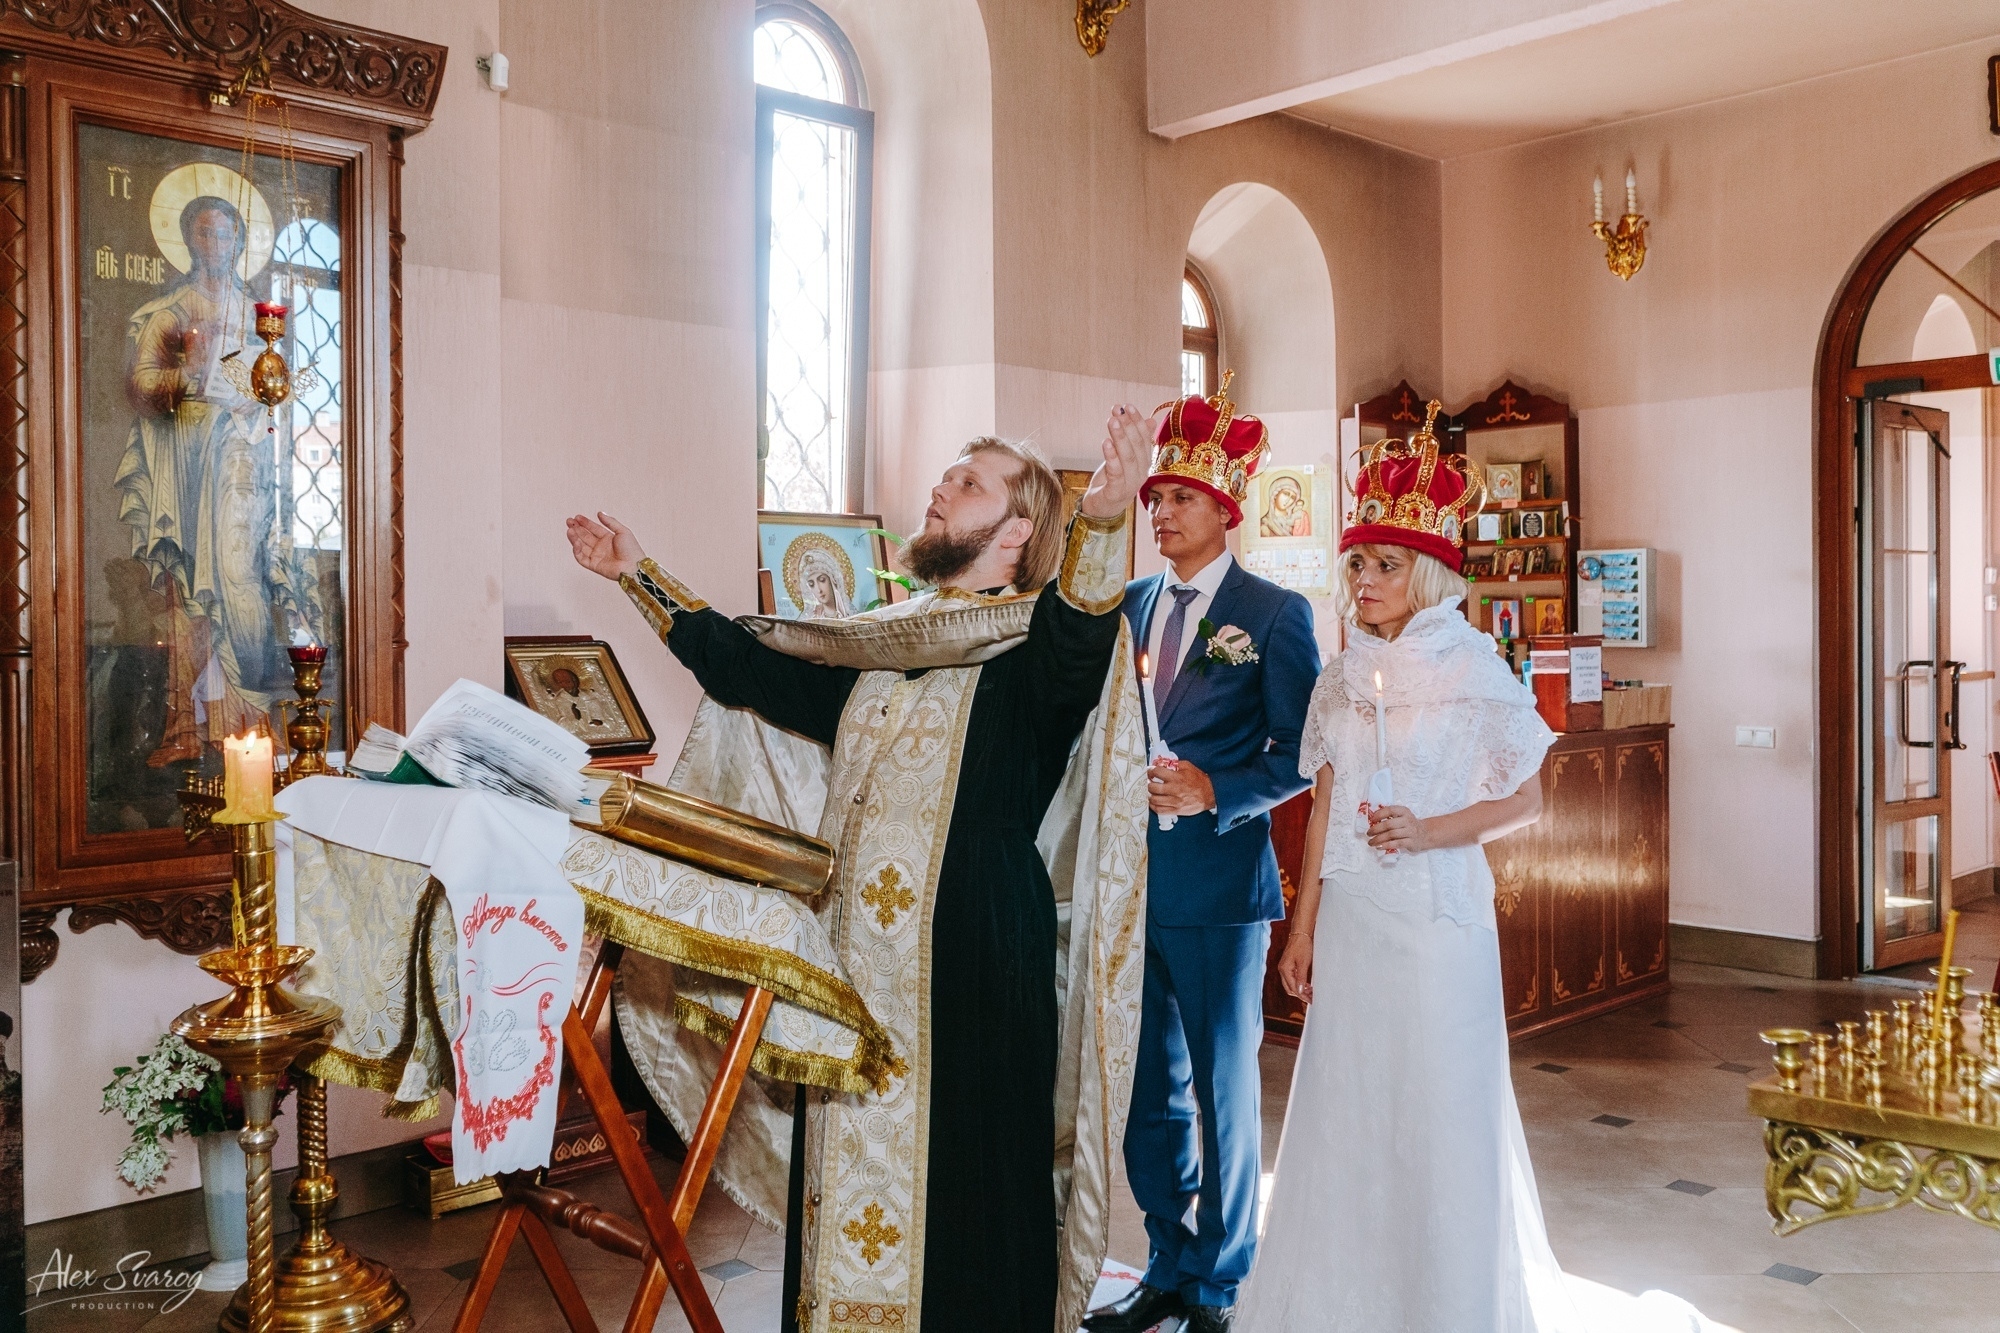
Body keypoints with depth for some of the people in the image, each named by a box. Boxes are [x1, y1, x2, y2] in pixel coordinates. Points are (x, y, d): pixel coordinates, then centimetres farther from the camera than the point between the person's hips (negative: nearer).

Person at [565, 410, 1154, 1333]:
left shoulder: (1035, 644, -6)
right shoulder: (876, 645, 15)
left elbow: (1076, 642, -30)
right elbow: (745, 663, 24)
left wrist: (1102, 522, -47)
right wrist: (639, 576, 27)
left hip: (970, 971, -7)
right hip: (853, 958, 7)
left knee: (957, 1186, 1)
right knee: (846, 1161, 14)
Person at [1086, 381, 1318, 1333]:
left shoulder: (1276, 615, -4)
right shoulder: (1127, 607, 11)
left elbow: (1300, 753, -6)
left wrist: (1215, 791, -18)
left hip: (1218, 883, -5)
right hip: (1130, 879, 5)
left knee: (1224, 1090, 8)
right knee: (1148, 1089, 15)